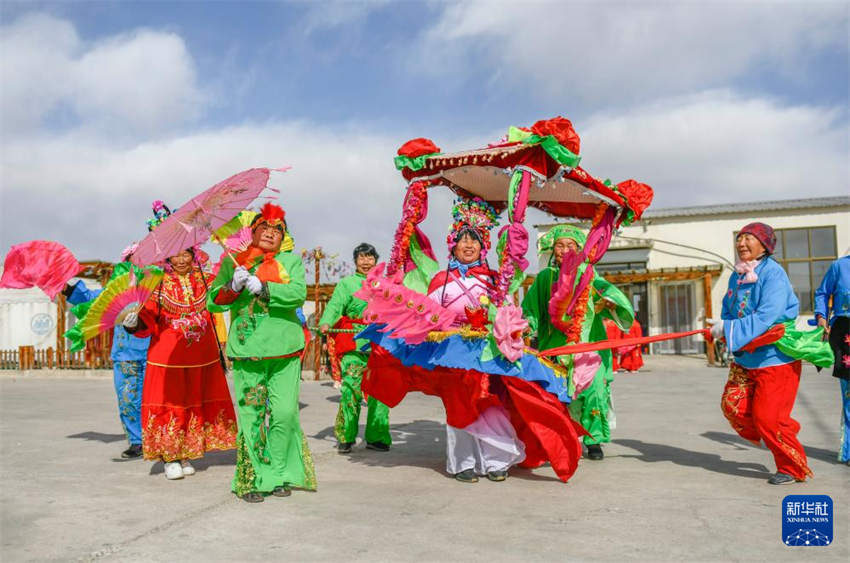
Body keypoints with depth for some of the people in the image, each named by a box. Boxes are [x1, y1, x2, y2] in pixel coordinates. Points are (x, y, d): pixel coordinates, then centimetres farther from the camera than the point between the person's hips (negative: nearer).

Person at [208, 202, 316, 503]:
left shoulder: (291, 260, 10)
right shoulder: (233, 262, 13)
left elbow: (299, 293, -7)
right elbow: (213, 302, 7)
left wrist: (262, 287, -18)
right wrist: (233, 286, -12)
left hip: (285, 350, 0)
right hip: (246, 351, 0)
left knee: (285, 412, -3)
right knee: (251, 414, -2)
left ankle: (280, 474, 14)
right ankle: (253, 478, 11)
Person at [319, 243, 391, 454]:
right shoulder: (346, 284, 11)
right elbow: (335, 305, -4)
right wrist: (325, 323, -22)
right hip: (355, 343, -3)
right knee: (351, 389, -8)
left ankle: (376, 437, 9)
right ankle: (345, 437, 2)